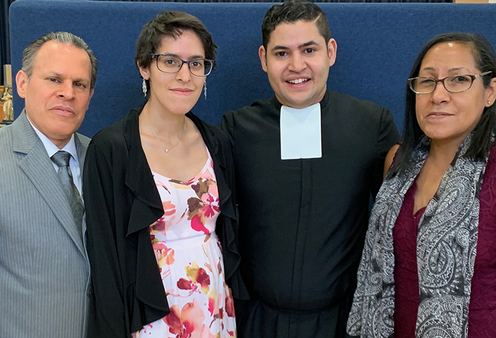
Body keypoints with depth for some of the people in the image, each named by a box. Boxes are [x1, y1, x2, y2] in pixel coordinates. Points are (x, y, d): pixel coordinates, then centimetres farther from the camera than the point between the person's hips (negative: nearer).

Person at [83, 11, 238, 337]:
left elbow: (230, 233, 10)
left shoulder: (217, 142, 2)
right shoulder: (110, 148, -13)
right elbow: (105, 253, -11)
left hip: (218, 308, 5)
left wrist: (236, 303, 8)